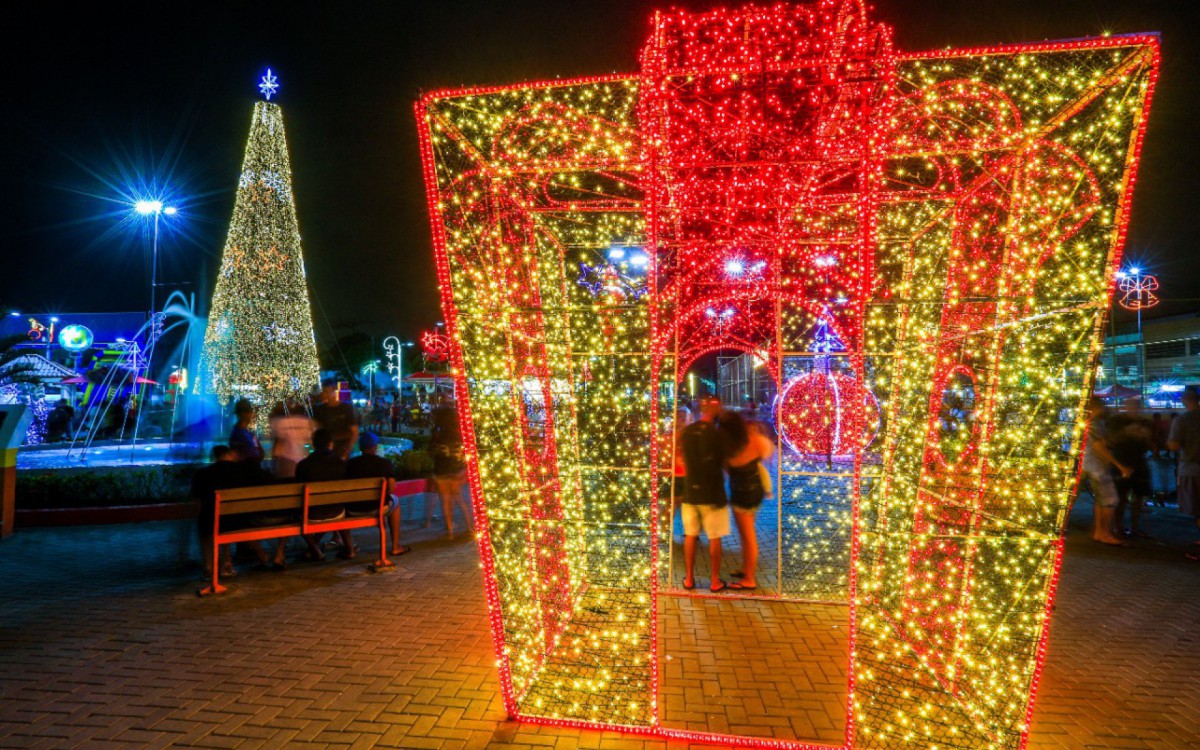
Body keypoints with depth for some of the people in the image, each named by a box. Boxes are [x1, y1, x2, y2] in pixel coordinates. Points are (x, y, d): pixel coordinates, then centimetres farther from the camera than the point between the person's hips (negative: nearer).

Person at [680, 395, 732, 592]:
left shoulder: (687, 431, -2)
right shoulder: (717, 434, -15)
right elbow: (724, 460, -4)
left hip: (691, 490, 4)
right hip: (712, 493, -4)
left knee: (690, 536, 13)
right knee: (714, 538, 7)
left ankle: (689, 578, 19)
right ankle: (715, 581, 14)